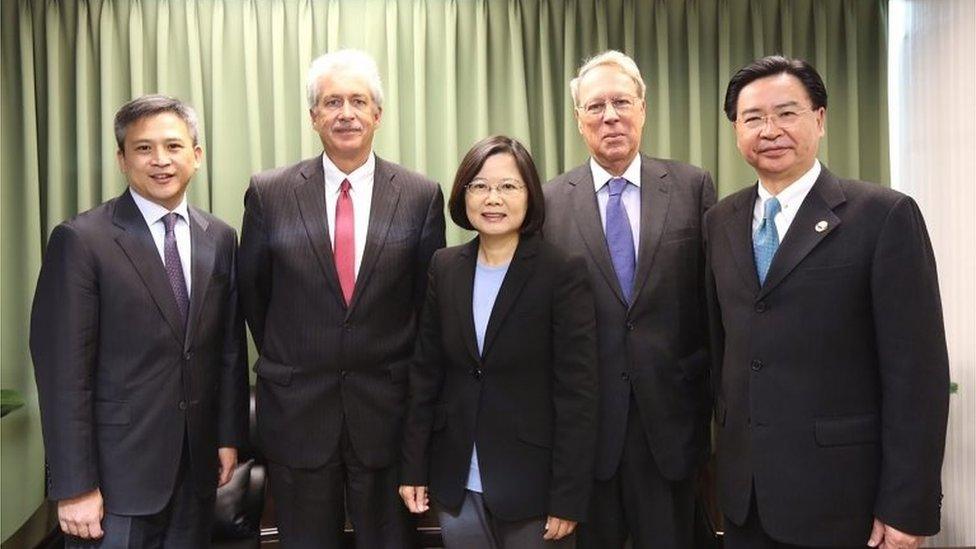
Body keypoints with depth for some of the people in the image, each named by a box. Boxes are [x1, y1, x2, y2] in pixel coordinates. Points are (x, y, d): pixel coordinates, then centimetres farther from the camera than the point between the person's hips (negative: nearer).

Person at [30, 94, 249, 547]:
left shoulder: (219, 239, 6)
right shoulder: (81, 240, -10)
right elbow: (63, 370, -12)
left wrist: (229, 435, 7)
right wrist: (75, 486, -13)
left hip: (196, 466, 5)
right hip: (117, 470, -4)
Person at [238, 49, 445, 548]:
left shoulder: (422, 197, -2)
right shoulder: (268, 193, -2)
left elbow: (429, 301, 5)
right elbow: (252, 294, 8)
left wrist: (397, 371, 8)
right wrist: (288, 362, 12)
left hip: (386, 412, 0)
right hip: (296, 413, 0)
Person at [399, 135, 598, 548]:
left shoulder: (563, 272, -11)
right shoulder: (445, 268, 2)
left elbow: (577, 392, -12)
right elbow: (426, 371, 7)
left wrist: (568, 499, -13)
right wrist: (414, 467, 5)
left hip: (532, 484, -3)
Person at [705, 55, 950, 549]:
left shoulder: (886, 216, -10)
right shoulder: (720, 221, 6)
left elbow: (917, 372, -12)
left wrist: (907, 509, -13)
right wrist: (726, 443, 13)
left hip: (839, 493, -4)